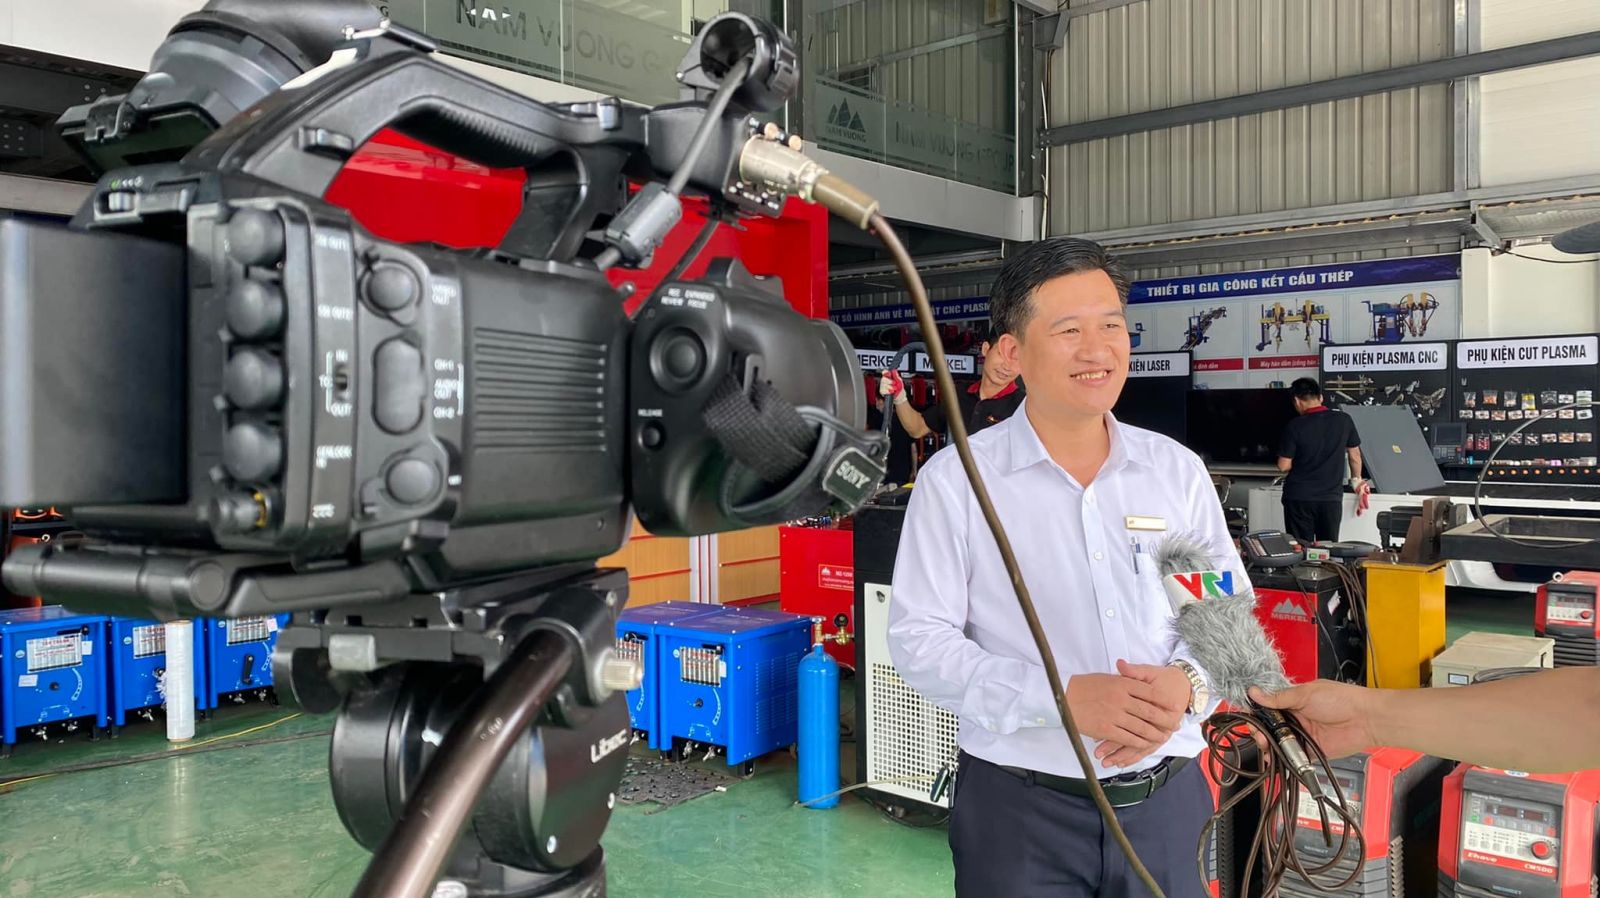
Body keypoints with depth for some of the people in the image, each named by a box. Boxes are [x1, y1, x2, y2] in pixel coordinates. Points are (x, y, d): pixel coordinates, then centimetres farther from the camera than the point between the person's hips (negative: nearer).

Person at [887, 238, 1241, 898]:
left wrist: (1188, 683, -15)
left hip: (1167, 799, 4)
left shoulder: (1178, 470, 4)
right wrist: (1063, 696, -22)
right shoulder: (955, 479, -8)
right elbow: (919, 638, -11)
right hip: (1019, 807, -3)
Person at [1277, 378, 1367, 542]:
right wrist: (1356, 480, 29)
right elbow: (1355, 456, 11)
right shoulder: (1344, 421, -1)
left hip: (1299, 498, -2)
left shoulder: (1294, 427, -11)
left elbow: (1283, 466, -7)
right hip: (1332, 497, 2)